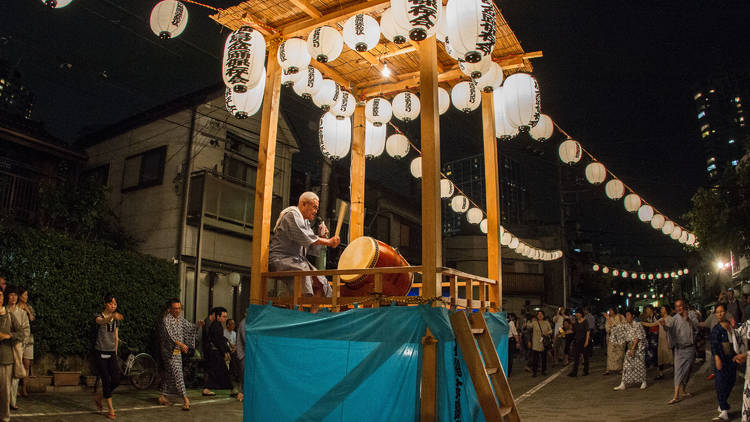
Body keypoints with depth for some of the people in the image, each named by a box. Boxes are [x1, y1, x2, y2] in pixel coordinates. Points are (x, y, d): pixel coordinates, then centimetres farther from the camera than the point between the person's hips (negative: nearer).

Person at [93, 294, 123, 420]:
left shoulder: (116, 319, 9)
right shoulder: (99, 316, -9)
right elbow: (102, 322, -35)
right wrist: (113, 316, -56)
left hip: (111, 353, 5)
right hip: (100, 353, -5)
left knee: (116, 380, -2)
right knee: (106, 380, -6)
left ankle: (98, 397, 24)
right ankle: (110, 409, 6)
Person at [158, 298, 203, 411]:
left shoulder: (180, 319, 11)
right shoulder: (166, 319, -12)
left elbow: (189, 328, 13)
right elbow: (169, 334, -22)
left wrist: (198, 325, -9)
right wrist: (180, 344, -33)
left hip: (178, 351, 8)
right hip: (169, 351, -8)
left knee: (169, 374, 13)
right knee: (177, 373, -10)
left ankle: (162, 397, 23)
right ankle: (185, 399, -12)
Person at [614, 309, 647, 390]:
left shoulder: (638, 325, -11)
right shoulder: (626, 325, 8)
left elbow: (637, 338, -15)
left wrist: (632, 349, -17)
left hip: (638, 347, -6)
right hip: (629, 347, 6)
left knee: (640, 364, 2)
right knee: (626, 365, 0)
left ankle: (643, 382, 20)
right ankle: (623, 384, -1)